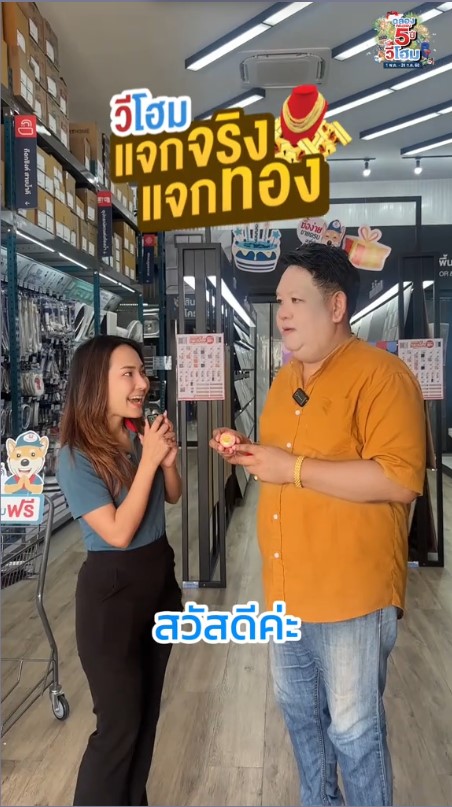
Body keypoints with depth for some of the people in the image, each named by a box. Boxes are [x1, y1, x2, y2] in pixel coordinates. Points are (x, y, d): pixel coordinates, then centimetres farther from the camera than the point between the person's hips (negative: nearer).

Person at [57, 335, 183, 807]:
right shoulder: (76, 457, -20)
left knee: (148, 709, 21)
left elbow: (173, 497, 10)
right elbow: (119, 533, -24)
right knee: (119, 721, 7)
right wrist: (148, 461, -25)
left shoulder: (141, 434, -4)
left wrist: (168, 460, -11)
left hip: (160, 577, 7)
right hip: (111, 591, -6)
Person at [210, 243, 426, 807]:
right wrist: (249, 453, 1)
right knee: (297, 710, 25)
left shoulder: (380, 375, -17)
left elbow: (400, 479, -26)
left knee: (353, 727, 10)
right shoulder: (286, 378, 10)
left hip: (351, 591, -8)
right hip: (286, 587, 9)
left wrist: (293, 468, -26)